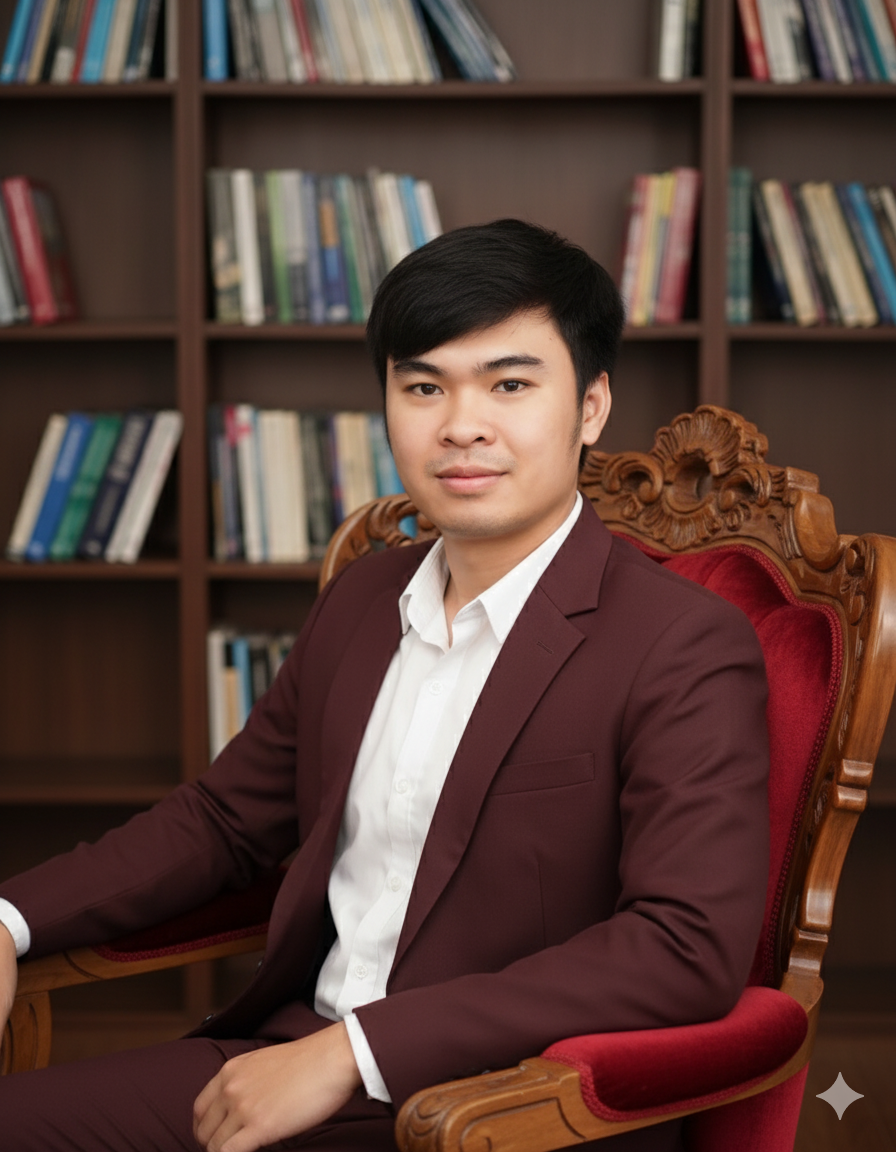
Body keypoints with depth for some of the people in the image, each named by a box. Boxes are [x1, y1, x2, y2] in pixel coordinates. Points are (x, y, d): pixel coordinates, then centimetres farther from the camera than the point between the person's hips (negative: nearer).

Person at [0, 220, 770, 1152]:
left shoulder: (685, 649, -12)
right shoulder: (360, 603, 11)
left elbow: (690, 949, -22)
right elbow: (225, 817, 21)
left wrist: (354, 1050, -23)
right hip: (288, 1059, 7)